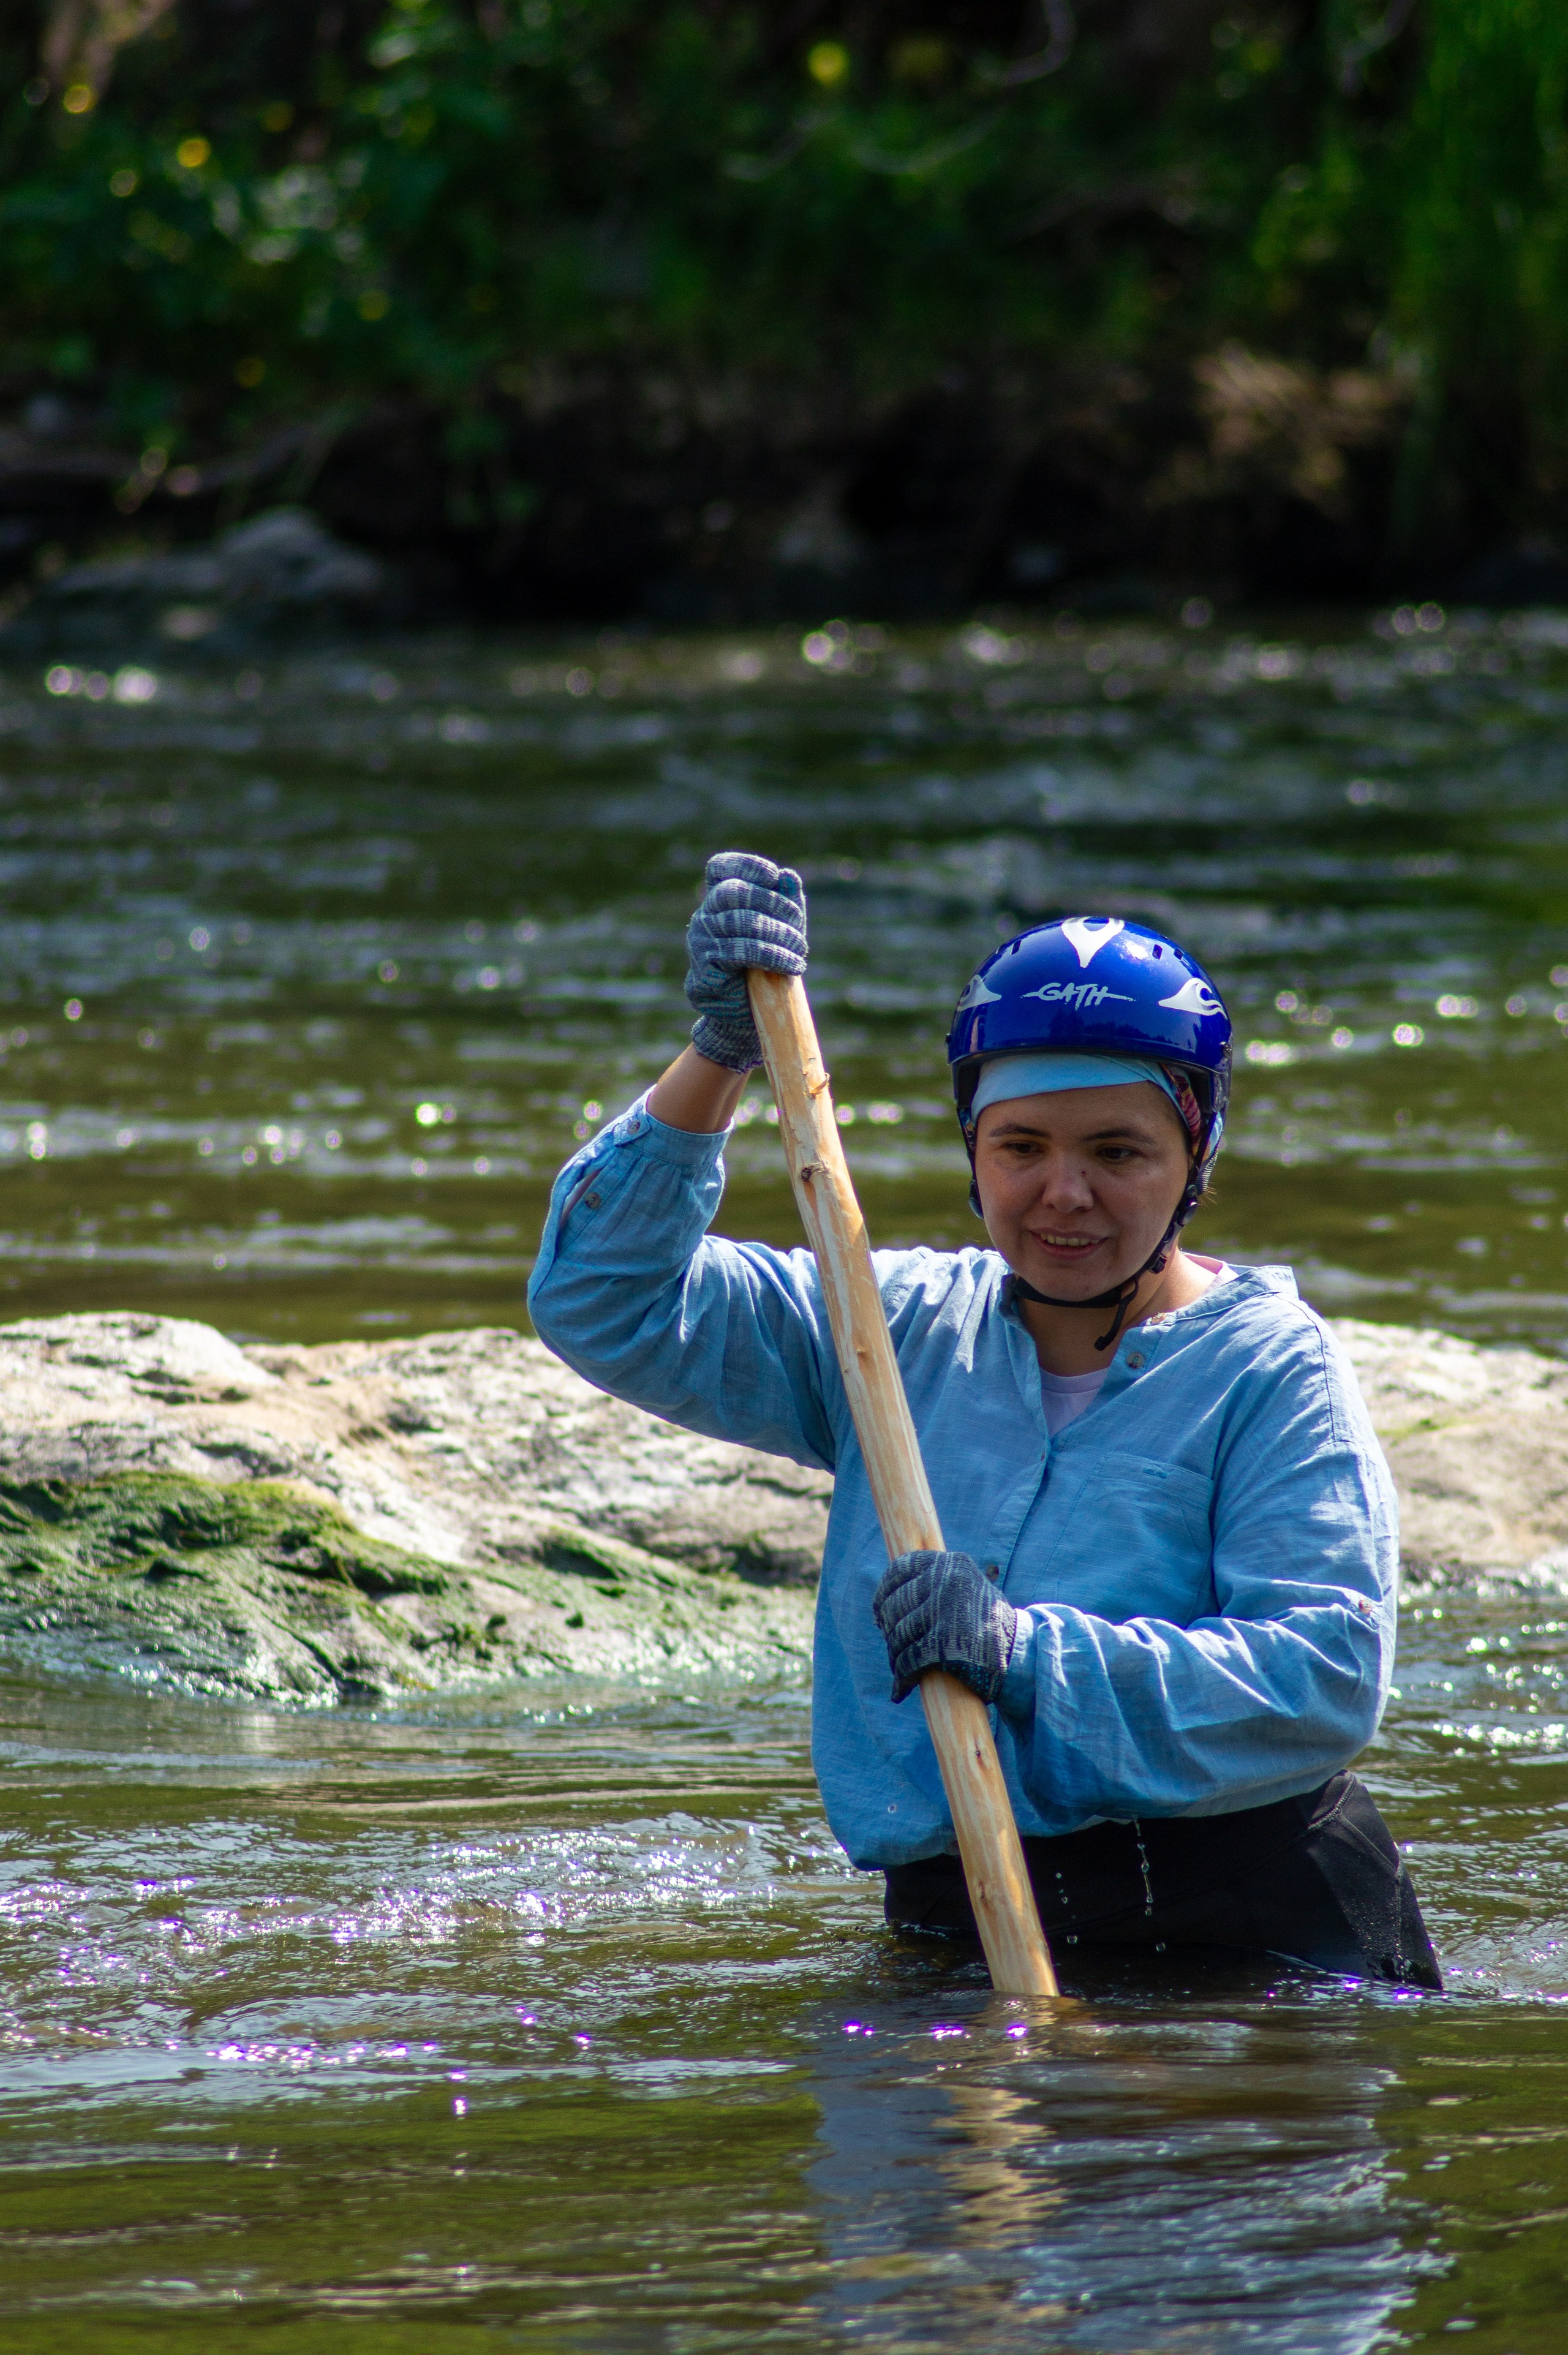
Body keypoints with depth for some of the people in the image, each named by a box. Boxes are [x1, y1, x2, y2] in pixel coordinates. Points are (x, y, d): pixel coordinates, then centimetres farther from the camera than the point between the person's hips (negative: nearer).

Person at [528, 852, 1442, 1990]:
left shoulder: (1270, 1369, -1)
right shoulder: (906, 1329, 14)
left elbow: (1326, 1686, -12)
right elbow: (605, 1303, 14)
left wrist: (1031, 1655, -21)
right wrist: (720, 1055, 2)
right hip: (954, 1922, 5)